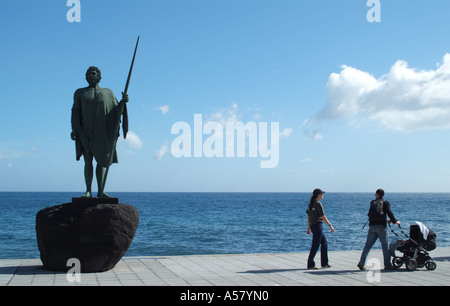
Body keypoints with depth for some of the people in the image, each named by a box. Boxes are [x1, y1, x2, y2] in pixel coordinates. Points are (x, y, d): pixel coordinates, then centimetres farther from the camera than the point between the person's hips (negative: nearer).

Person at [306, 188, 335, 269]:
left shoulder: (311, 203, 12)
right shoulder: (318, 204, -15)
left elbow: (308, 216, 16)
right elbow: (323, 217, -18)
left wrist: (309, 228, 21)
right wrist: (330, 225, -12)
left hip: (313, 226, 9)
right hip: (318, 226, -9)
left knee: (324, 243, 15)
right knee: (315, 246, -3)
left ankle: (324, 263, 17)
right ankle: (310, 265, 2)